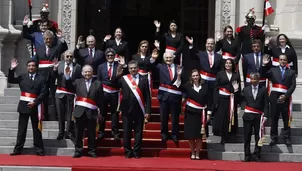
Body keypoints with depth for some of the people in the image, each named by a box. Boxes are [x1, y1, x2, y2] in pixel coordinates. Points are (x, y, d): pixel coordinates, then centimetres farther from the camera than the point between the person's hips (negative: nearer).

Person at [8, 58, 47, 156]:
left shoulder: (41, 78, 0)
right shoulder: (22, 77, 10)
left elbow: (43, 93, -6)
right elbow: (10, 80, 6)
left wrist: (35, 102, -16)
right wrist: (12, 69, -6)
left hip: (35, 106, -2)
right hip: (23, 105, 2)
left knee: (36, 129, 4)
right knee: (21, 129, 6)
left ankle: (39, 149, 10)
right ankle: (18, 149, 10)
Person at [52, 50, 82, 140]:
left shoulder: (77, 67, 0)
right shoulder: (59, 64, 3)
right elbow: (53, 77, -5)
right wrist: (54, 70, -22)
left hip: (71, 93, -1)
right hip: (60, 93, 1)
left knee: (70, 114, 0)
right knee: (60, 113, 7)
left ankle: (69, 132, 10)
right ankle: (61, 132, 17)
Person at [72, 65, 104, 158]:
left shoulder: (98, 84, 6)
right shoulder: (78, 82, 11)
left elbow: (101, 99, 5)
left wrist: (100, 112, 1)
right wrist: (68, 76, -3)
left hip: (92, 112, -1)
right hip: (80, 110, 1)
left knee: (92, 133, 5)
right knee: (79, 133, 5)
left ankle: (92, 151, 15)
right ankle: (78, 150, 13)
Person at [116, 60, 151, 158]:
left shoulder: (144, 79, 4)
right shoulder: (123, 79, 4)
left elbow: (147, 96, 3)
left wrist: (148, 111, -3)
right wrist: (117, 75, -20)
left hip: (139, 110, 0)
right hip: (127, 110, 0)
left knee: (138, 132, 4)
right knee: (126, 132, 4)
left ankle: (136, 152, 12)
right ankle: (127, 152, 13)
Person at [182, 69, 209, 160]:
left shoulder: (205, 86, 2)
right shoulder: (188, 85, 0)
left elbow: (208, 100, 4)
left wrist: (208, 113, 0)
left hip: (201, 113, 0)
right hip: (190, 112, 0)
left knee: (199, 135, 2)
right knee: (190, 134, 2)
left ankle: (197, 153, 14)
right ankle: (192, 153, 17)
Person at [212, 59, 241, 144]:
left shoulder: (236, 75, 8)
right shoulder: (220, 74, 4)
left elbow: (239, 89, 12)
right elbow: (216, 88, -1)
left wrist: (236, 89, -9)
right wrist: (216, 101, -7)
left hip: (232, 100, 1)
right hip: (222, 99, -1)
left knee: (230, 118, 4)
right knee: (221, 118, -1)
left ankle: (228, 136, 14)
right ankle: (223, 136, 8)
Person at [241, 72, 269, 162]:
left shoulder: (263, 89, 2)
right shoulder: (246, 89, 6)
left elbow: (266, 104, 0)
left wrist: (265, 116, -6)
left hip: (259, 116, -1)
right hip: (248, 115, 1)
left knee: (258, 137, 2)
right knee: (247, 137, 4)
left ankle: (256, 155, 8)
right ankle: (247, 156, 10)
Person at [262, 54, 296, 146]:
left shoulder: (291, 72, 10)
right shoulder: (273, 70, 12)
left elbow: (293, 86, 1)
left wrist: (286, 95, -10)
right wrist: (264, 65, -11)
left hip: (285, 98, 0)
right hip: (275, 97, 0)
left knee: (286, 119, 3)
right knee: (274, 119, 5)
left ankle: (287, 138, 12)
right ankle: (274, 138, 13)